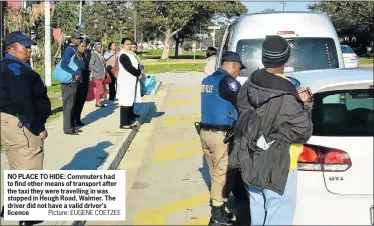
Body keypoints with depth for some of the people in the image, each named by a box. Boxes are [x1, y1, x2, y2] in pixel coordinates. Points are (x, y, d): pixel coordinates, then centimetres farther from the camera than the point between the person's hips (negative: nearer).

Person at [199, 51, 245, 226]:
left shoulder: (207, 80, 14)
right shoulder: (228, 81, -13)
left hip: (205, 132, 8)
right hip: (221, 135, -8)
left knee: (215, 174, 17)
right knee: (223, 176, 2)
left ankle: (218, 212, 26)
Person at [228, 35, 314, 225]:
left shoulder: (250, 84, -5)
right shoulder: (286, 96, -26)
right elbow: (303, 131, -21)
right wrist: (305, 106, -3)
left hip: (251, 160, 7)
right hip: (277, 165, -7)